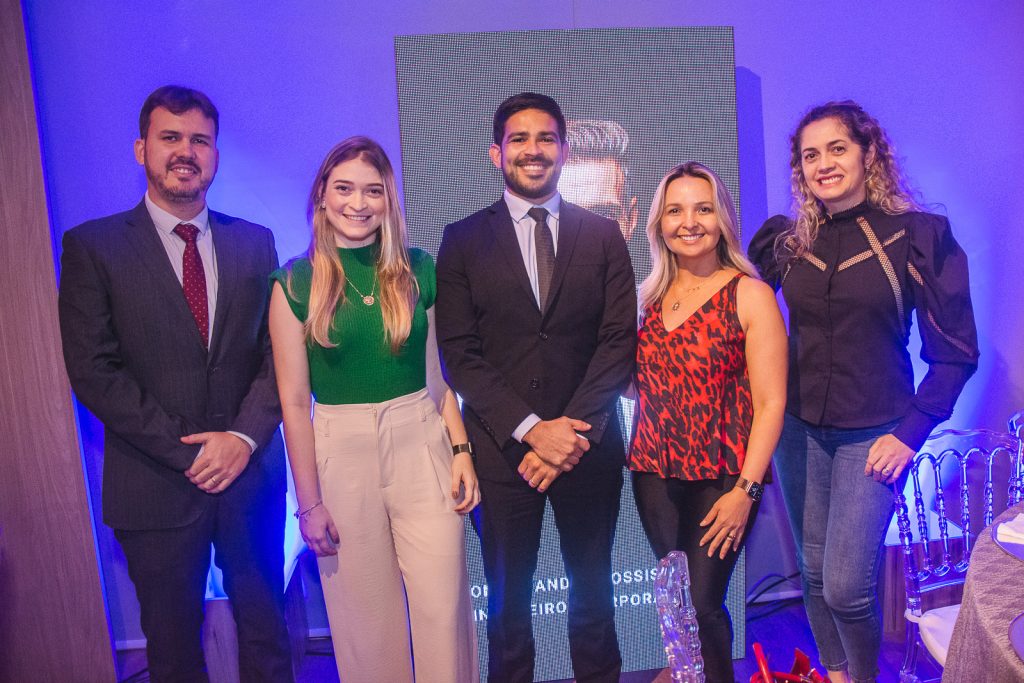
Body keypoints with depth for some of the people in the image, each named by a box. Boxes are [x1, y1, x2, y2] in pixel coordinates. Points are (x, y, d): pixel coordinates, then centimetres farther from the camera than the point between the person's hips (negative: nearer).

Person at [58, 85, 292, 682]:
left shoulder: (255, 243, 6)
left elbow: (278, 353, 3)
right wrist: (187, 450, -14)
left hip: (251, 473, 2)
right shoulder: (92, 246, -2)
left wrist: (244, 437, -12)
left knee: (266, 633, 17)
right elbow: (93, 371, -9)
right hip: (155, 486, -2)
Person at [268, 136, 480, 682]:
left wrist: (461, 450, -1)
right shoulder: (296, 282, -4)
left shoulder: (418, 269, 2)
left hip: (422, 445, 1)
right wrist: (309, 502, -2)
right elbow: (293, 401, -3)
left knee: (443, 607, 6)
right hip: (341, 452, -1)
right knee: (365, 616, 13)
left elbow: (438, 375, 7)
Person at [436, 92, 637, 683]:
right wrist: (531, 429, -14)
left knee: (593, 590, 16)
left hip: (589, 445, 1)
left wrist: (575, 430, -12)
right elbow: (460, 353, -5)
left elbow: (619, 342, -1)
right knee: (508, 596, 13)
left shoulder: (604, 236, 5)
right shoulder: (463, 240, 2)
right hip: (501, 448, -1)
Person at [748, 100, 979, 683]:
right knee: (814, 573, 13)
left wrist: (911, 432, -9)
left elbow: (955, 352, -4)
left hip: (874, 433, -3)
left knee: (846, 584, -5)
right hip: (800, 427, 3)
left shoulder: (919, 235, -7)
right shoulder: (786, 242, 1)